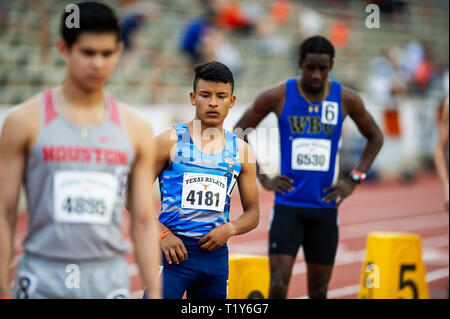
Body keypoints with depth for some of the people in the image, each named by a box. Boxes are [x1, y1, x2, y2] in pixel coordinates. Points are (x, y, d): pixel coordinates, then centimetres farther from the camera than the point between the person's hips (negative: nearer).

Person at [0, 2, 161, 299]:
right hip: (43, 280, -2)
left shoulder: (136, 129, 7)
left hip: (110, 280, 2)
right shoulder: (25, 121, 0)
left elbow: (144, 221, 8)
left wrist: (155, 293, 4)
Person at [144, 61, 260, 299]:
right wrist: (162, 234, -12)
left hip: (216, 254, 4)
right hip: (173, 251, -4)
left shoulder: (241, 151, 9)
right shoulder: (169, 141, -1)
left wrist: (230, 228, -6)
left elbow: (252, 213, 15)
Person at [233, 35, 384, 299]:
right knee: (278, 283, -13)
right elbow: (238, 132, 6)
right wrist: (262, 178, -1)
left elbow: (376, 137, 14)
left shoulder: (347, 99, 0)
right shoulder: (277, 97, -5)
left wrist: (354, 180, 4)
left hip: (325, 207, 2)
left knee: (319, 289, 9)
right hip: (288, 204, -2)